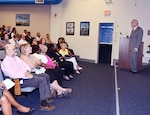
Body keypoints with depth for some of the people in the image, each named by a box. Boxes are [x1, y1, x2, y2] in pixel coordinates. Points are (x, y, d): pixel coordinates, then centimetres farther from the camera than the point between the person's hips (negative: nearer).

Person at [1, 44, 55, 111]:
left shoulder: (16, 57, 16)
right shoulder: (5, 63, -11)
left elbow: (26, 65, 15)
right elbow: (12, 74, -24)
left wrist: (27, 72, -6)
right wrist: (24, 74, -22)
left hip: (27, 75, 9)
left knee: (46, 76, 0)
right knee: (42, 80, -26)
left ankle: (46, 97, 7)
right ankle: (43, 104, -23)